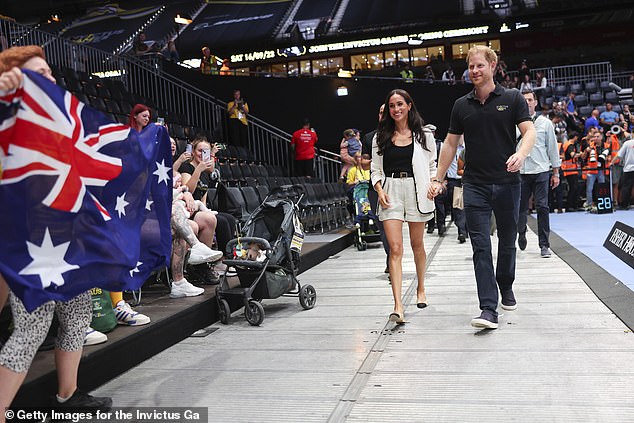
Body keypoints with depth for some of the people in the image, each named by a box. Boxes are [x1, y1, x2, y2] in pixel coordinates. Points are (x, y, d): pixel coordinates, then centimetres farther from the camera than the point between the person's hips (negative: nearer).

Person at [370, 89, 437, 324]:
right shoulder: (381, 137, 10)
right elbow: (375, 170, 9)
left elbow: (433, 166, 12)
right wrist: (379, 190, -7)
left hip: (416, 190, 0)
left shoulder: (423, 136, 8)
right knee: (395, 249, -10)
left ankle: (421, 289, 38)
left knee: (417, 244, 14)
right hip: (391, 192, 0)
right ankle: (398, 306, -14)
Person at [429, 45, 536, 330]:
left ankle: (506, 288, 38)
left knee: (507, 242, 13)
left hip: (507, 182, 0)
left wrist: (521, 154, -26)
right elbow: (450, 143, 13)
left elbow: (529, 131, -4)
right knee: (481, 246, -7)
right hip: (475, 185, 1)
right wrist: (438, 179, 10)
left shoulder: (512, 99, 3)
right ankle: (489, 309, -7)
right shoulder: (461, 105, 9)